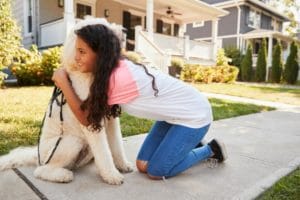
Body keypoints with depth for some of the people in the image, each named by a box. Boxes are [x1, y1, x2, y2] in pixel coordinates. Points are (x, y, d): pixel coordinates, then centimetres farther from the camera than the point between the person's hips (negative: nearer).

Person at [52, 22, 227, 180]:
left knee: (156, 172, -1)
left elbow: (86, 118, -18)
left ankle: (210, 150, 15)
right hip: (177, 112, 8)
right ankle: (191, 145, 26)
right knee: (143, 165, 7)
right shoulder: (119, 67, -6)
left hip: (194, 115, -8)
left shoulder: (118, 78, -32)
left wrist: (63, 82, -14)